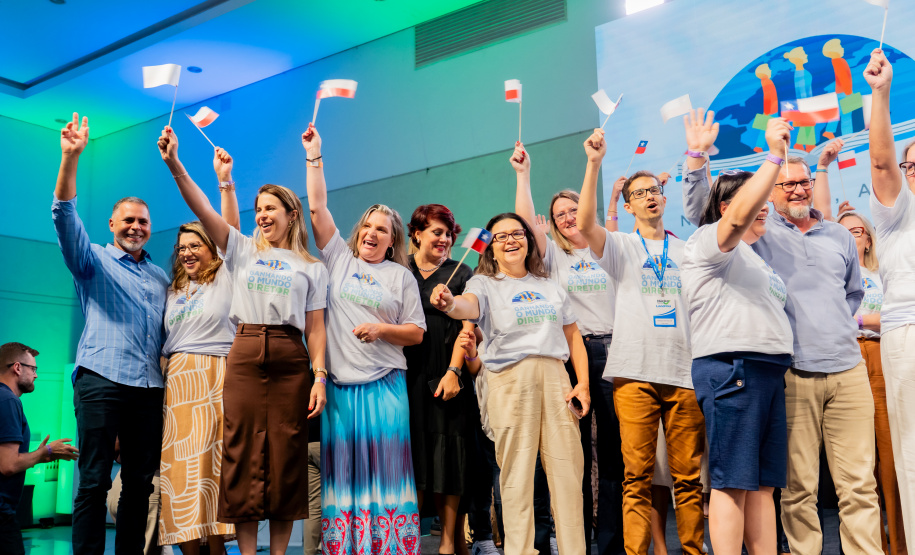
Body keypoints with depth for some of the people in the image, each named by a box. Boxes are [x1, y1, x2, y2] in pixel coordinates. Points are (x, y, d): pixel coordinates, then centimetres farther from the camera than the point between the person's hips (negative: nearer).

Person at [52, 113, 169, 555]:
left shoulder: (160, 278, 21)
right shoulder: (93, 261, 9)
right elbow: (64, 216, -6)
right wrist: (70, 157, -17)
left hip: (150, 386, 4)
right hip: (101, 380, -4)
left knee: (140, 482, 6)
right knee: (94, 481, -5)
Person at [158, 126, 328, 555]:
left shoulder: (311, 267, 12)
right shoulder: (243, 249, 14)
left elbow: (315, 328, 6)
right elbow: (201, 208, 2)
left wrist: (319, 377, -5)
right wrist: (174, 164, -10)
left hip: (290, 359, -1)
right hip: (244, 355, 1)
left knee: (286, 455, 1)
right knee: (244, 452, -1)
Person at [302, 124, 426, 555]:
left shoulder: (402, 277, 10)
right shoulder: (339, 258, 12)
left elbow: (416, 333, 8)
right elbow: (317, 208, 7)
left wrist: (382, 329, -9)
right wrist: (314, 157, 6)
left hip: (384, 385, -1)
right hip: (339, 383, 1)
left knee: (384, 463, -3)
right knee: (342, 466, 2)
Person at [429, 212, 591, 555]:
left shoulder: (550, 287, 19)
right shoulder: (485, 284, 7)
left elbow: (573, 337, 20)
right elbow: (469, 307, -17)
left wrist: (583, 383, 7)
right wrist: (449, 303, -41)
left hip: (555, 377, 3)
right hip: (510, 379, -3)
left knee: (567, 468, 2)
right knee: (517, 471, -2)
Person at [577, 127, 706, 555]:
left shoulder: (686, 250, 19)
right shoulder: (621, 246, 11)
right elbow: (584, 223, -10)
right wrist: (594, 163, -16)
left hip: (684, 371, 2)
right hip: (635, 372, -2)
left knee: (688, 473, 5)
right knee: (637, 474, -2)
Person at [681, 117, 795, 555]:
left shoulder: (756, 257, 27)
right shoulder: (710, 240, 0)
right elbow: (740, 214, -22)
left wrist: (781, 365, 21)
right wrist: (775, 156, -20)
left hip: (768, 370, 9)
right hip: (730, 367, -9)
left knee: (764, 484, 6)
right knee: (732, 482, -9)